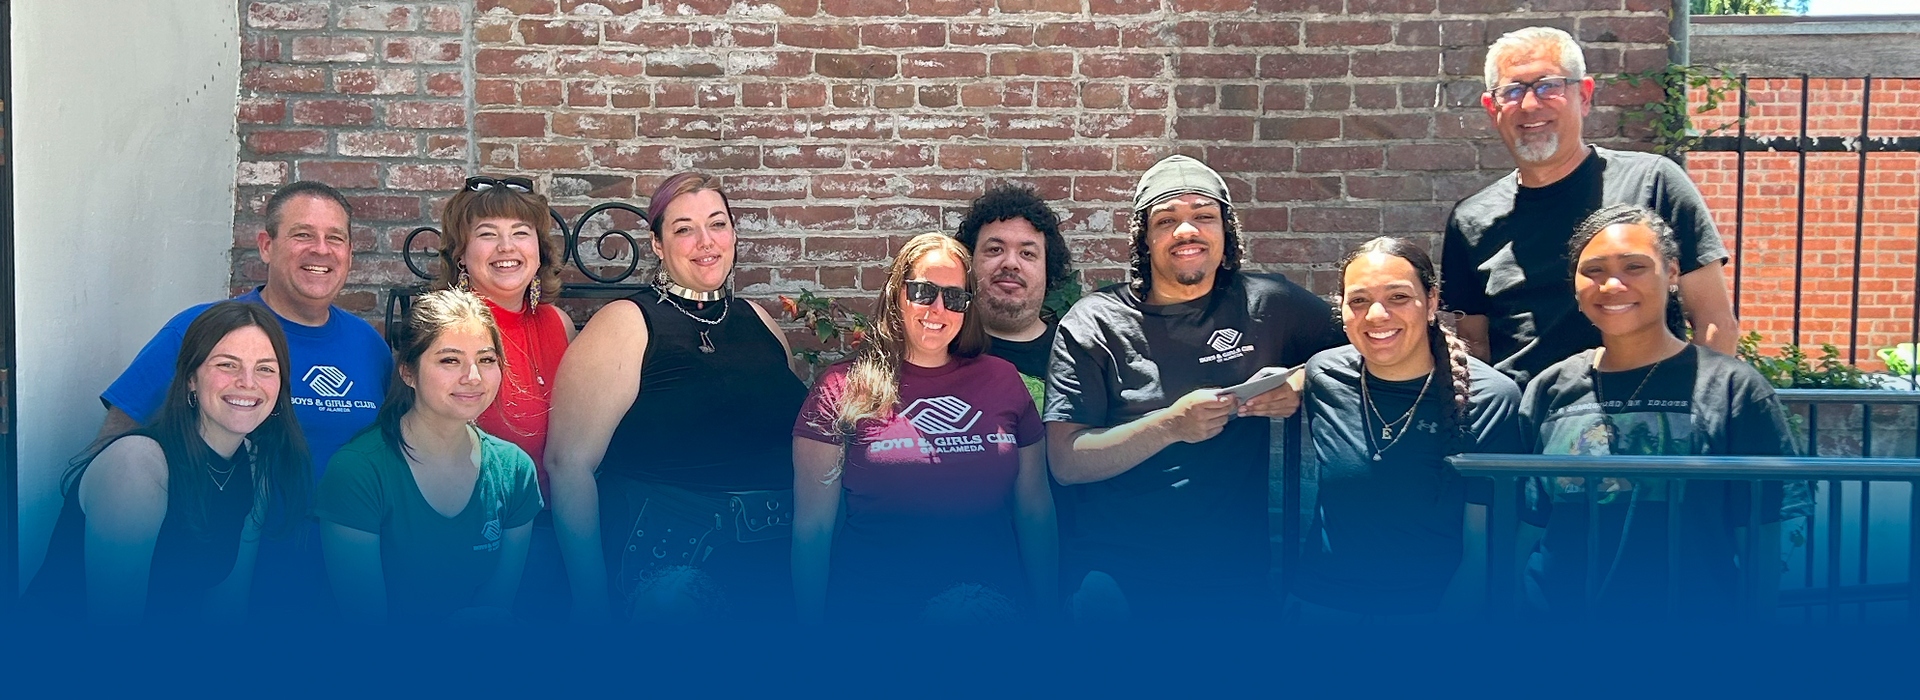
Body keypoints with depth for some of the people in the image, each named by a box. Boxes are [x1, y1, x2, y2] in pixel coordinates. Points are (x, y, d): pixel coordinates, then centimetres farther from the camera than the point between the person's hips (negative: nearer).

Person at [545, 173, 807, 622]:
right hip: (670, 556, -6)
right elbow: (568, 462, -15)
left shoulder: (757, 320, 10)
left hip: (781, 552, 6)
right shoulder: (627, 325, -9)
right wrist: (591, 602, -15)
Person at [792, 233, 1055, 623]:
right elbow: (812, 526, 2)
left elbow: (1035, 511, 15)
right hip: (875, 612, -2)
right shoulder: (842, 390, 2)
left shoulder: (1002, 380, 11)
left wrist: (1046, 615, 13)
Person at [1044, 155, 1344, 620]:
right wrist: (1171, 426, -21)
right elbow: (1065, 461, -8)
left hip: (1234, 568, 2)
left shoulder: (1268, 305, 3)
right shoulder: (1093, 324, -2)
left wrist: (1301, 385, -8)